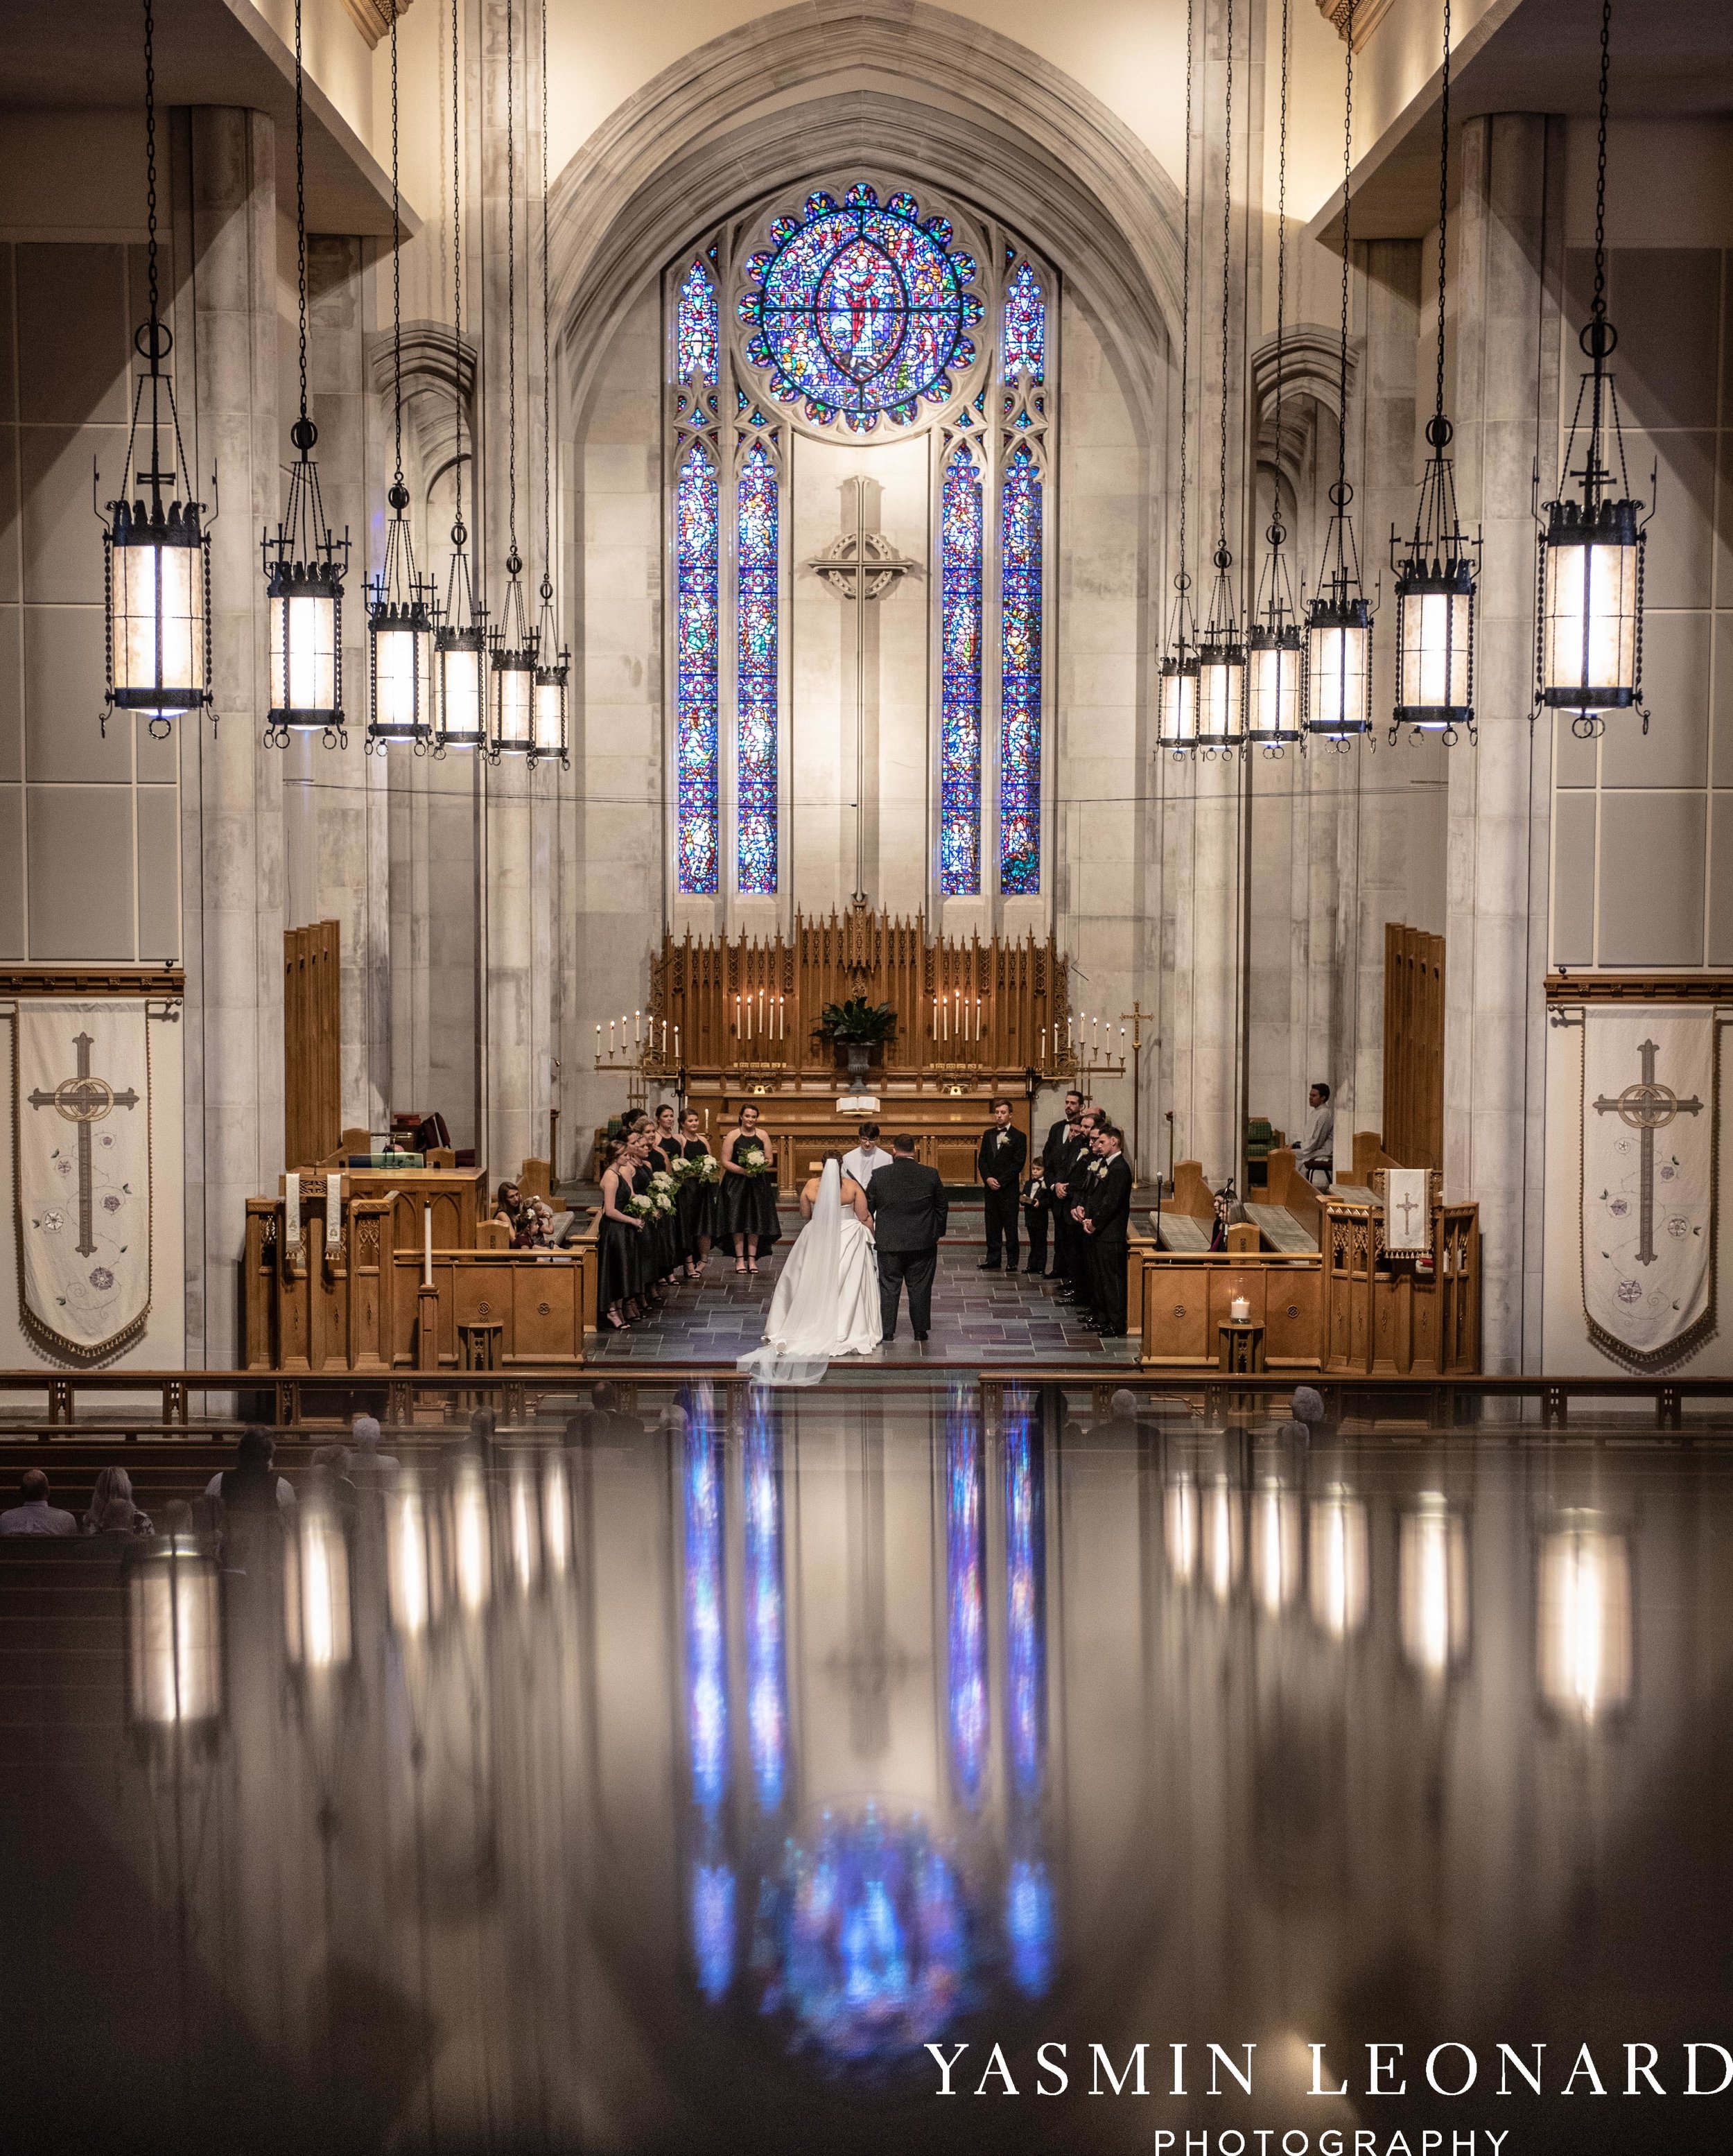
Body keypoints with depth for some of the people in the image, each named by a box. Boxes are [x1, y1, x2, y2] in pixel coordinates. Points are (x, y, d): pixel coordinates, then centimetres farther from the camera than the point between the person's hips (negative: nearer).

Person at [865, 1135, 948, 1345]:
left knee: (888, 1287, 7)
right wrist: (937, 1233, 16)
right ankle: (920, 1330, 14)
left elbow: (867, 1208, 1)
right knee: (920, 1286, 9)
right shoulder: (931, 1175, -6)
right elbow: (942, 1207, 3)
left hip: (889, 1241, 0)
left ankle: (886, 1331, 7)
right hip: (923, 1243, 1)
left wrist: (870, 1233, 16)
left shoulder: (880, 1175, -7)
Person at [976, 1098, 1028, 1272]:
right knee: (992, 1224, 7)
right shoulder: (988, 1135, 12)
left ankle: (1012, 1260, 3)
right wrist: (988, 1178, -7)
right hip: (990, 1186, 5)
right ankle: (993, 1258, 12)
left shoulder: (1018, 1137, -4)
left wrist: (1000, 1181, -13)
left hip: (1009, 1188, -5)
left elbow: (1018, 1163, -9)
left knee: (1010, 1225, -2)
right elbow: (982, 1159, 10)